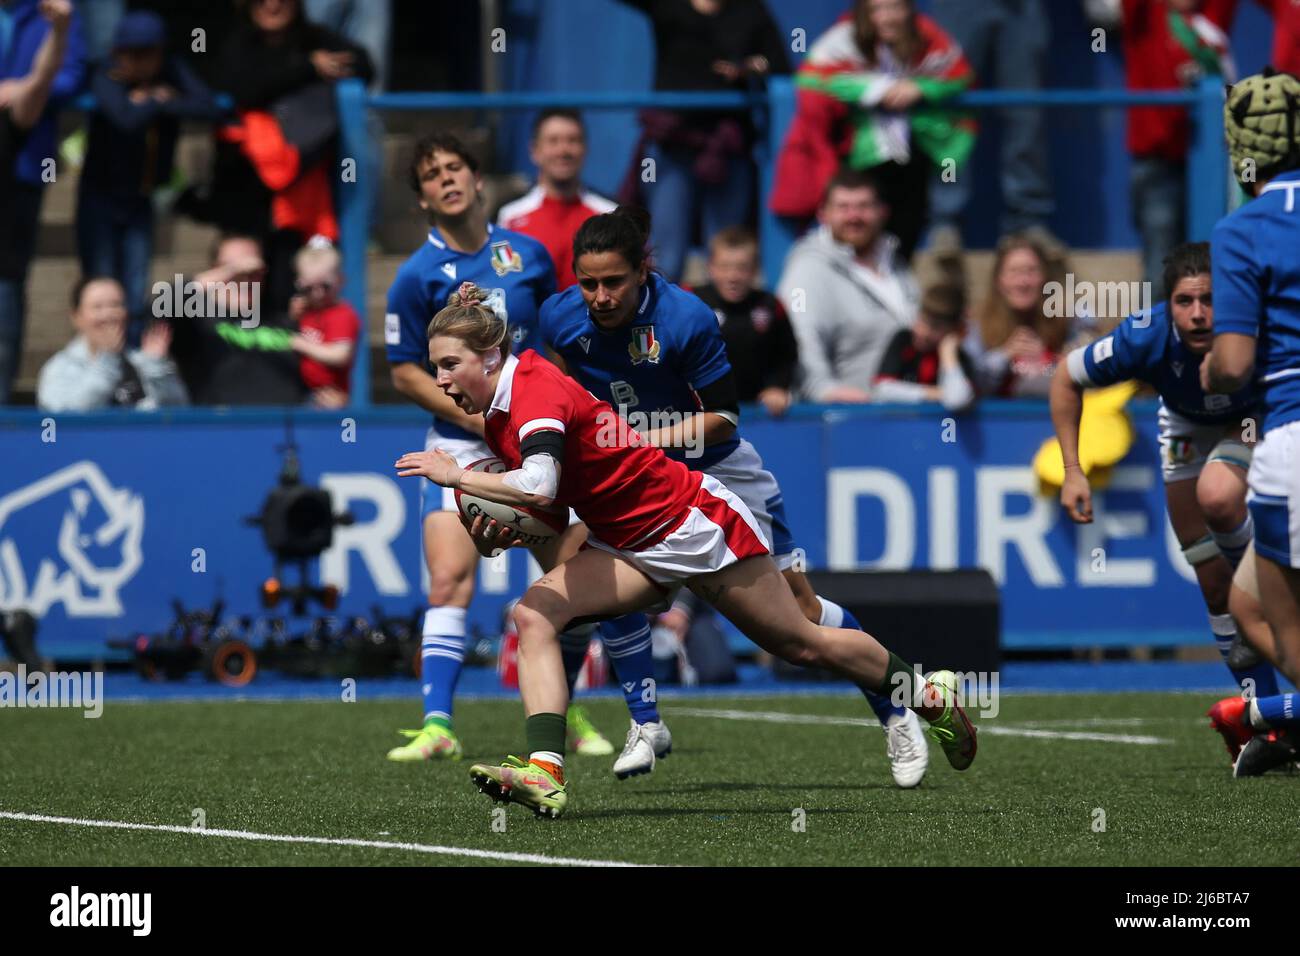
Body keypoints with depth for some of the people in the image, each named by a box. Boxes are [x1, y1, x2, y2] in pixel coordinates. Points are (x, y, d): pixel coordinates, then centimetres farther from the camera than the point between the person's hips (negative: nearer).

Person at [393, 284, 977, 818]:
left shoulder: (535, 387, -26)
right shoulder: (496, 418, 2)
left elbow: (539, 487, -43)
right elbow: (547, 509, 12)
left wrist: (456, 475, -31)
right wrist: (498, 537, -8)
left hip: (696, 523, -8)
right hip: (633, 548, 8)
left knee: (801, 643, 6)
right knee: (534, 614, -15)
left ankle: (930, 694, 29)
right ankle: (545, 774, -25)